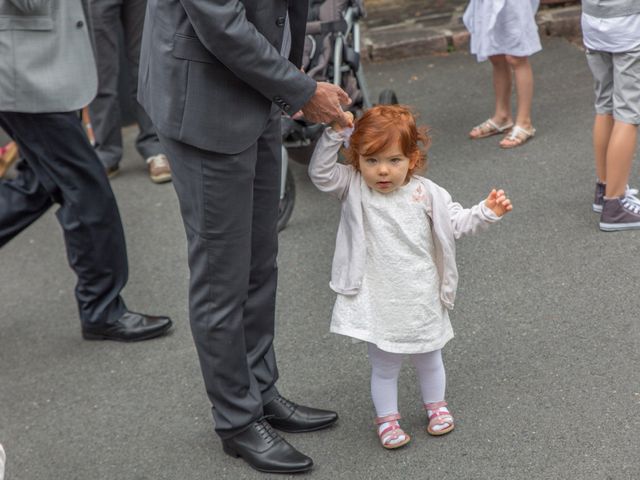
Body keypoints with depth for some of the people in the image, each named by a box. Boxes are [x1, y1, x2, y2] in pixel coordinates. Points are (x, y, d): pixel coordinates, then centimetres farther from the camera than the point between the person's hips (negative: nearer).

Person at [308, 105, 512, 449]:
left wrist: (487, 212, -11)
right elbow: (320, 172, -22)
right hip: (377, 302, -2)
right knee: (384, 367, 12)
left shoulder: (425, 193, -5)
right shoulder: (352, 189, -9)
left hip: (422, 300, 2)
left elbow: (456, 223, 3)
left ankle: (436, 405, 45)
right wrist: (334, 133, -31)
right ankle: (387, 419, 31)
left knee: (428, 358, 23)